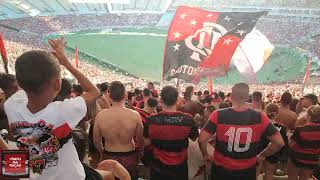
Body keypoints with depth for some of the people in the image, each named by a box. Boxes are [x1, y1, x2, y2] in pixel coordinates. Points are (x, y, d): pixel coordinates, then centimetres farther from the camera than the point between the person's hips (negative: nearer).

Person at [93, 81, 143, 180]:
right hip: (130, 157, -1)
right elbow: (140, 140, -8)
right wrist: (139, 153, 12)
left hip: (109, 157, 1)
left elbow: (96, 141, -3)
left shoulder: (100, 115, -17)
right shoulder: (135, 115, -21)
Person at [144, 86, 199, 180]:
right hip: (180, 167, 0)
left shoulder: (151, 120, -19)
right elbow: (194, 138, -2)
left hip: (158, 166, 0)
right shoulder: (188, 119, -20)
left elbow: (146, 142, -5)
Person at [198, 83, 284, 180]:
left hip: (221, 169, 0)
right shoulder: (260, 117, -14)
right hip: (247, 170, 1)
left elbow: (202, 140, -19)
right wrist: (262, 155, 7)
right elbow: (279, 143, -7)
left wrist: (205, 155, 0)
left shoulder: (218, 115, -19)